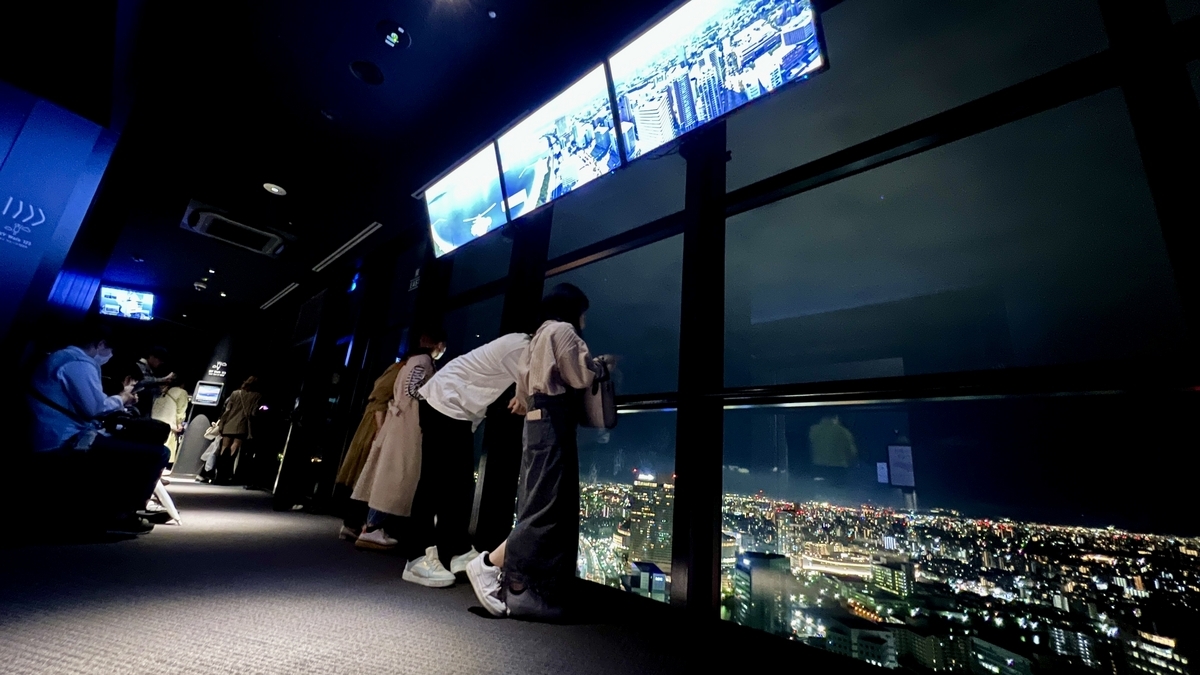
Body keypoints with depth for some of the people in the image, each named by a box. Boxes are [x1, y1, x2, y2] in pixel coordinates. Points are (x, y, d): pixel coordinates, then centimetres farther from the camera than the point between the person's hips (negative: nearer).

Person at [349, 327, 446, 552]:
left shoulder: (412, 359, 20)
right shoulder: (424, 360, -8)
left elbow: (402, 391, 17)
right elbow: (411, 390, -18)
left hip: (401, 421, 9)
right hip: (408, 424, -9)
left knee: (389, 476, 10)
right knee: (396, 477, -7)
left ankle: (371, 525, 14)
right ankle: (371, 530, -6)